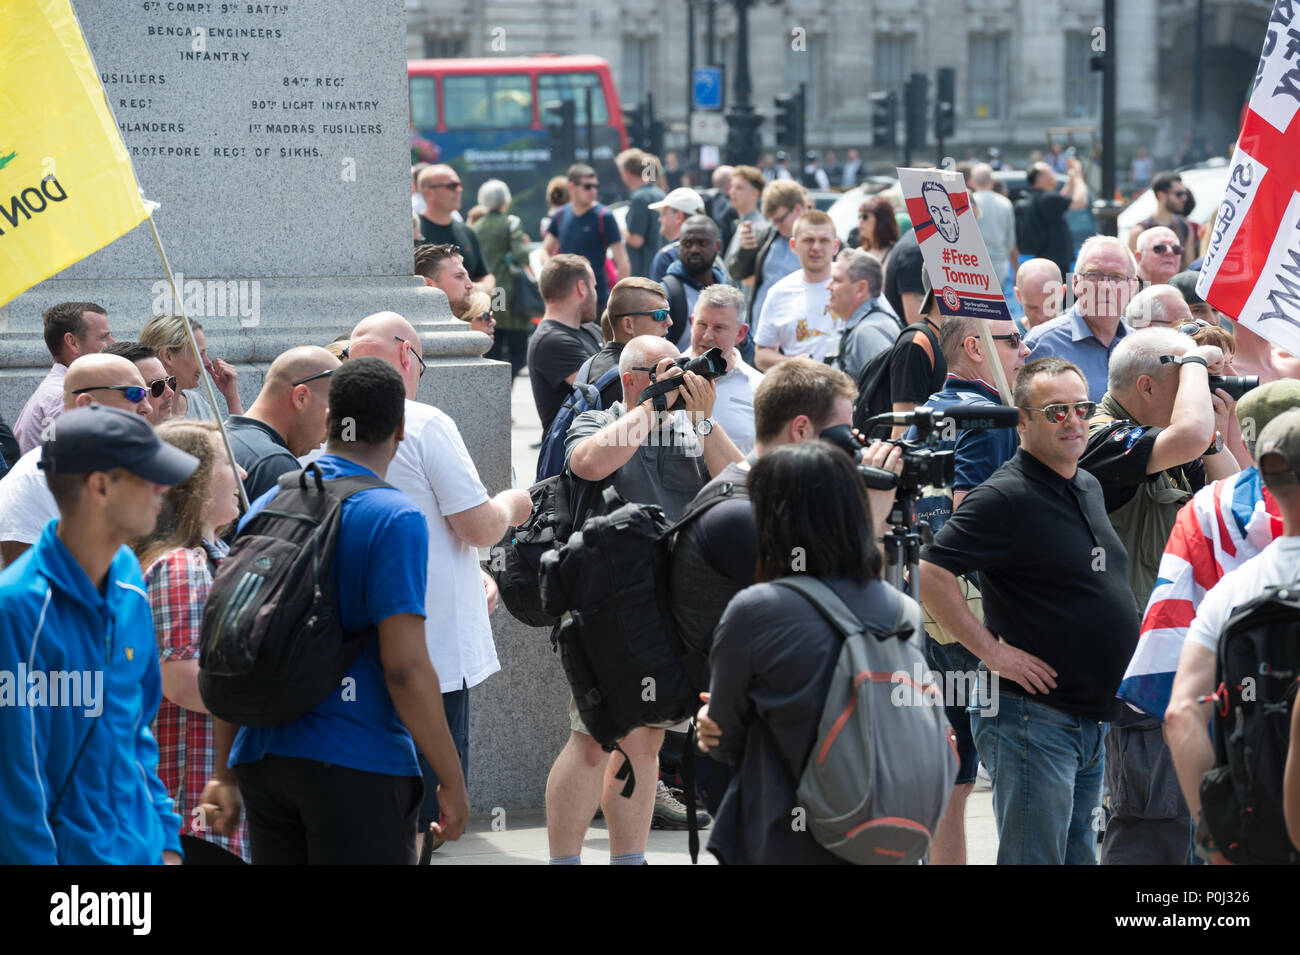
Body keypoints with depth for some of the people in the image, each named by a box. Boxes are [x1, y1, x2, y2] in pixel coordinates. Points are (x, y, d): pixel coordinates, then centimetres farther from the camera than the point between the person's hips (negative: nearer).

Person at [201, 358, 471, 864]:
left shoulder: (264, 508, 10)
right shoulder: (394, 518, -10)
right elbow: (405, 669, -17)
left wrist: (224, 772, 16)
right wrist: (452, 781, -9)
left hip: (262, 762, 6)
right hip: (360, 764, -6)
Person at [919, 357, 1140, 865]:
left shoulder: (1089, 487, 13)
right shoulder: (1007, 496, -15)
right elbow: (929, 573, -21)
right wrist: (992, 650, -19)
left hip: (1094, 721, 9)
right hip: (1032, 714, -9)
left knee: (1078, 856, 15)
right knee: (1033, 859, -7)